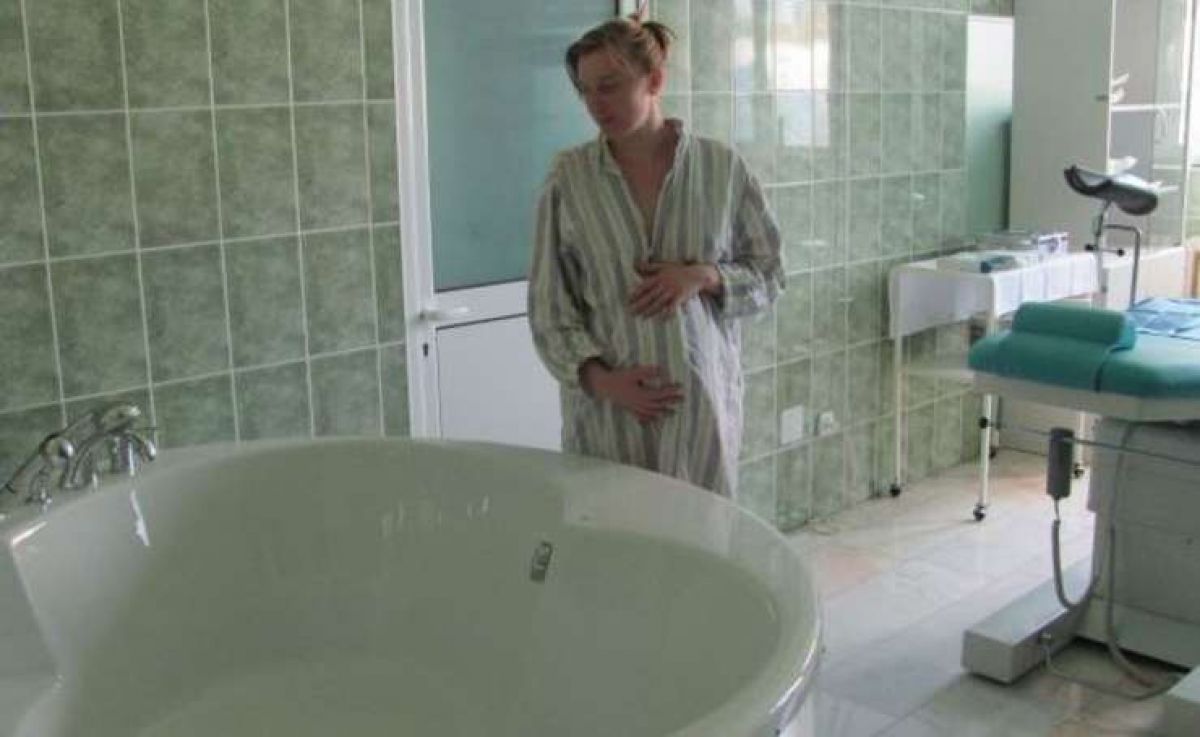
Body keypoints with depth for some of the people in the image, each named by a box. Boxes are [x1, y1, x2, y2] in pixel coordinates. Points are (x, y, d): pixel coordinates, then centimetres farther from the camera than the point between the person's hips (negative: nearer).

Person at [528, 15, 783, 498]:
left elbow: (767, 275, 6)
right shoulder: (568, 177, -1)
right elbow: (547, 301, 0)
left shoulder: (722, 167, 0)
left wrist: (703, 276, -13)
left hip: (702, 400, 0)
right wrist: (600, 377, -13)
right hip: (606, 406, 0)